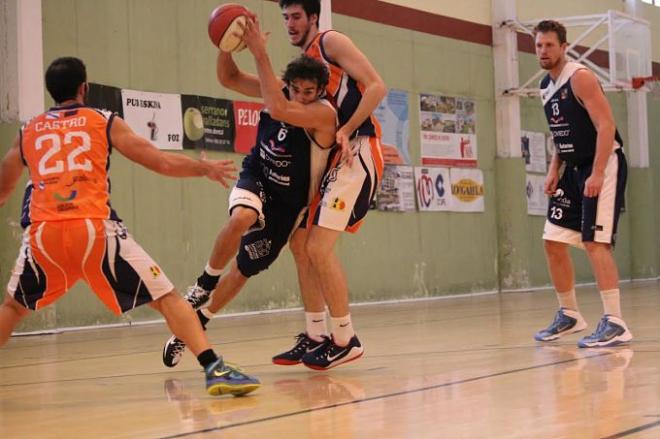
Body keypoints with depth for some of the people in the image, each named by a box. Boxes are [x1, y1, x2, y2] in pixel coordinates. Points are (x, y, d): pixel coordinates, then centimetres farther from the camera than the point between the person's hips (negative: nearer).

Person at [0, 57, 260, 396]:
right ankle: (215, 369, -10)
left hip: (42, 232, 3)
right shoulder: (105, 122, 13)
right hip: (95, 228, -2)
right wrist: (205, 168, 30)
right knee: (165, 298, 4)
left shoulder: (27, 132, 20)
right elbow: (164, 164, 12)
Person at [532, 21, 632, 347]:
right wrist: (554, 171, 9)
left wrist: (597, 175, -27)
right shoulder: (546, 86, 11)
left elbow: (606, 126, -21)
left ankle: (615, 323, -16)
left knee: (595, 242, -17)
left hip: (603, 165, -9)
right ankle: (569, 315, 21)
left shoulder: (580, 77, -15)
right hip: (574, 168, 9)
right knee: (553, 242, 8)